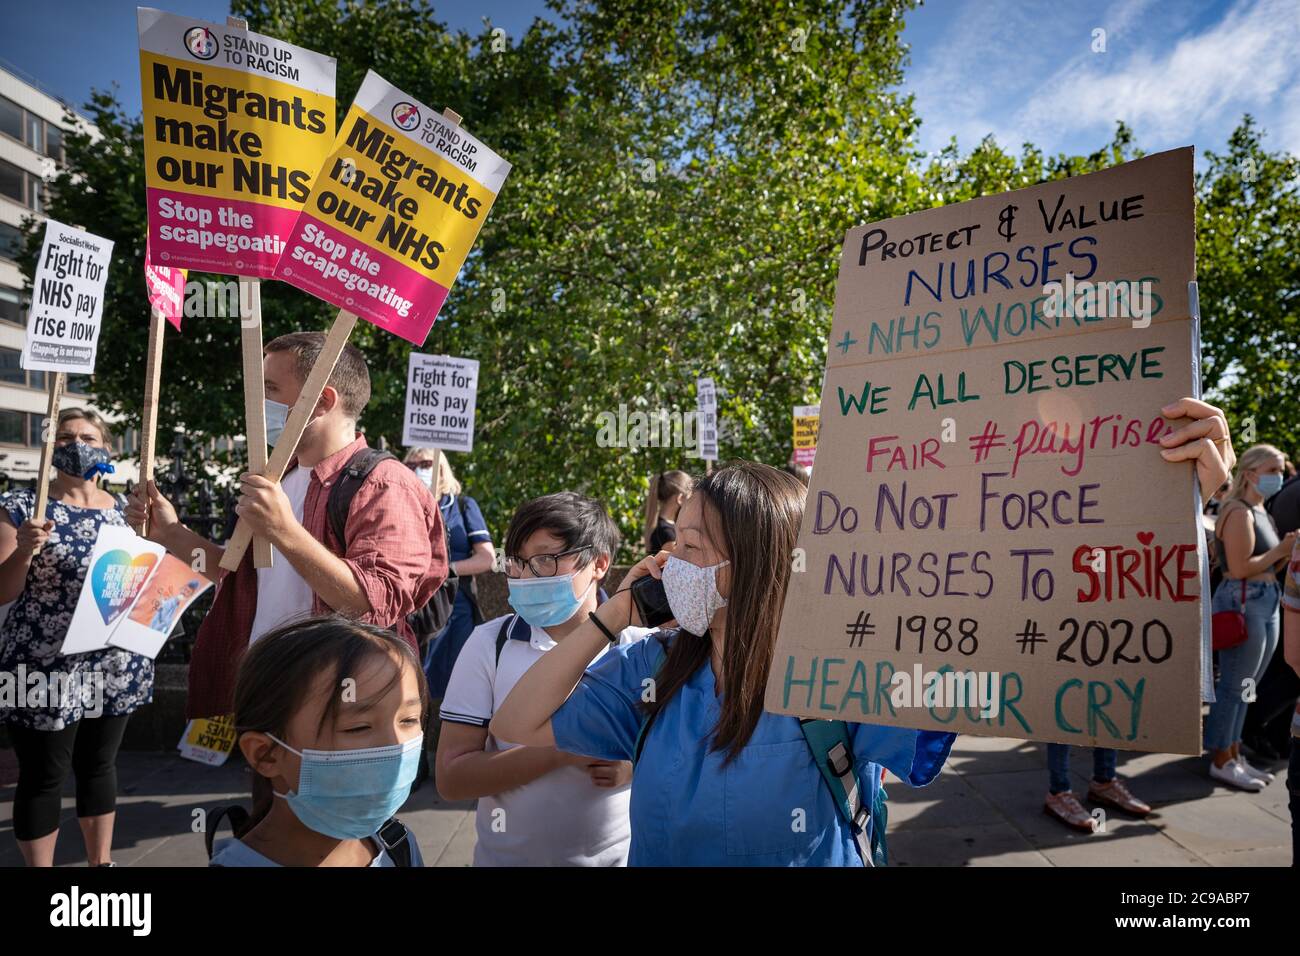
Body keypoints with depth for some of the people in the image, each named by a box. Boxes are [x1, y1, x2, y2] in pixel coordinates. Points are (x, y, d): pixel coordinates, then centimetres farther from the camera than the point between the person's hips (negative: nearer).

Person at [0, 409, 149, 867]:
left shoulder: (124, 509, 8)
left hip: (115, 665, 4)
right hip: (45, 668, -4)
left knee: (100, 765, 16)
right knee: (43, 777, 5)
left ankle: (102, 860, 30)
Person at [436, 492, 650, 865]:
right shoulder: (490, 644, -11)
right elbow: (451, 777, -15)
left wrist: (634, 763, -21)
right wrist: (562, 750, -25)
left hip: (618, 855, 1)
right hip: (508, 856, 0)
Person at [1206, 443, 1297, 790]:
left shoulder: (1260, 511, 16)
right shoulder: (1239, 513, -14)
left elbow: (1266, 564, 18)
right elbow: (1240, 567, -22)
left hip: (1266, 602, 10)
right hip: (1241, 602, -10)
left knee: (1243, 686, 15)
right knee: (1234, 685, -3)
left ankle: (1234, 755, 24)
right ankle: (1221, 762, 7)